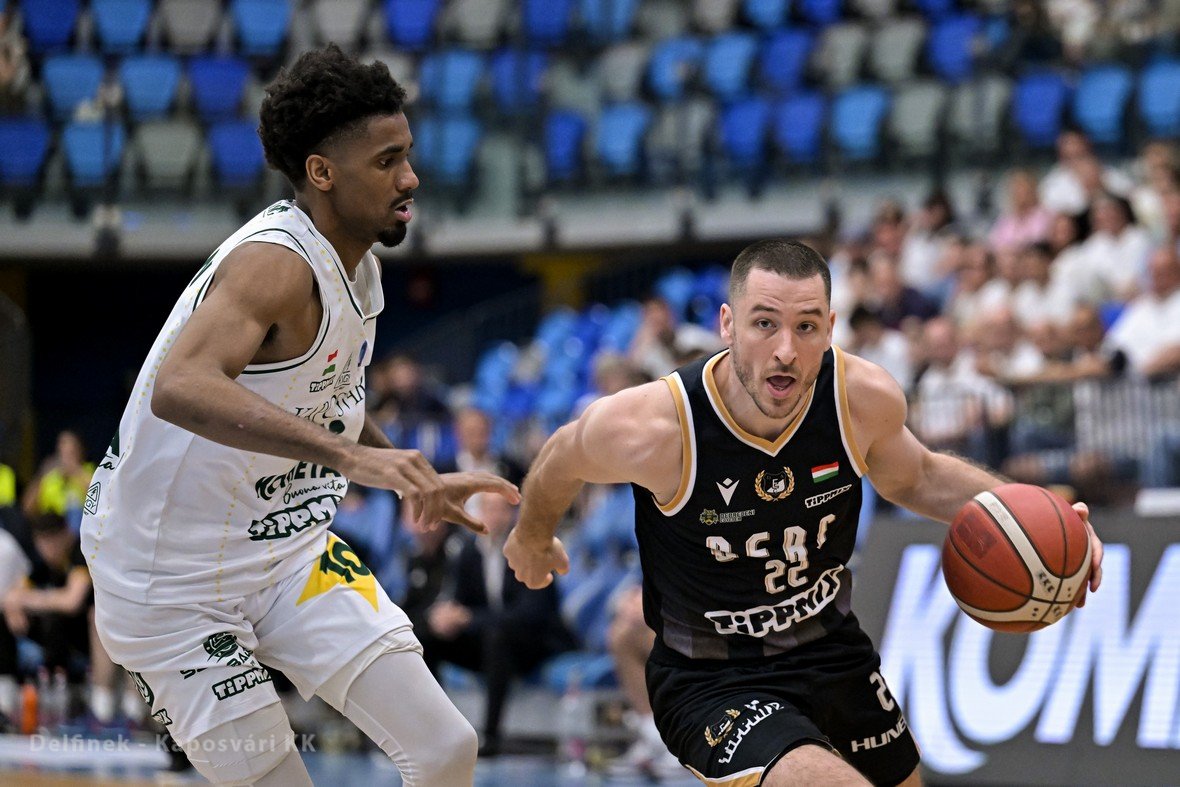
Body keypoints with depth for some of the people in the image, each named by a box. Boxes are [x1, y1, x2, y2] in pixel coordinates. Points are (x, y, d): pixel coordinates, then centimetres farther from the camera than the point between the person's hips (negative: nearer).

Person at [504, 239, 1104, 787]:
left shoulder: (865, 399, -17)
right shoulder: (651, 430, -28)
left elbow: (915, 478, 7)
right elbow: (560, 464, -4)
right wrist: (532, 538, 17)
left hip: (833, 650, 6)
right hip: (712, 684, -6)